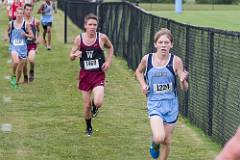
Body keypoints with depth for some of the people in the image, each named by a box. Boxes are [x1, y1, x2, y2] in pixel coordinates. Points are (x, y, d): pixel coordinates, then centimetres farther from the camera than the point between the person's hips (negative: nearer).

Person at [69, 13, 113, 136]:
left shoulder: (102, 37, -8)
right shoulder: (79, 39, -6)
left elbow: (110, 48, 14)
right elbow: (71, 57, 3)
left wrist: (108, 61, 0)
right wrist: (75, 55, -21)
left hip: (98, 74, -1)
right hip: (85, 74, 1)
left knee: (98, 102, -20)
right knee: (86, 104, 7)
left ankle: (95, 105, 19)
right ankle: (89, 127, 32)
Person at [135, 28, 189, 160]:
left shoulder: (176, 61, -10)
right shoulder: (147, 59, -7)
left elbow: (185, 89, -7)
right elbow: (138, 71, 17)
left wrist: (183, 81, -29)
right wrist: (143, 84, -1)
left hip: (171, 104, 1)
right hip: (154, 103, -1)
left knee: (167, 141, 10)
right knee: (159, 138, -20)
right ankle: (155, 145, 17)